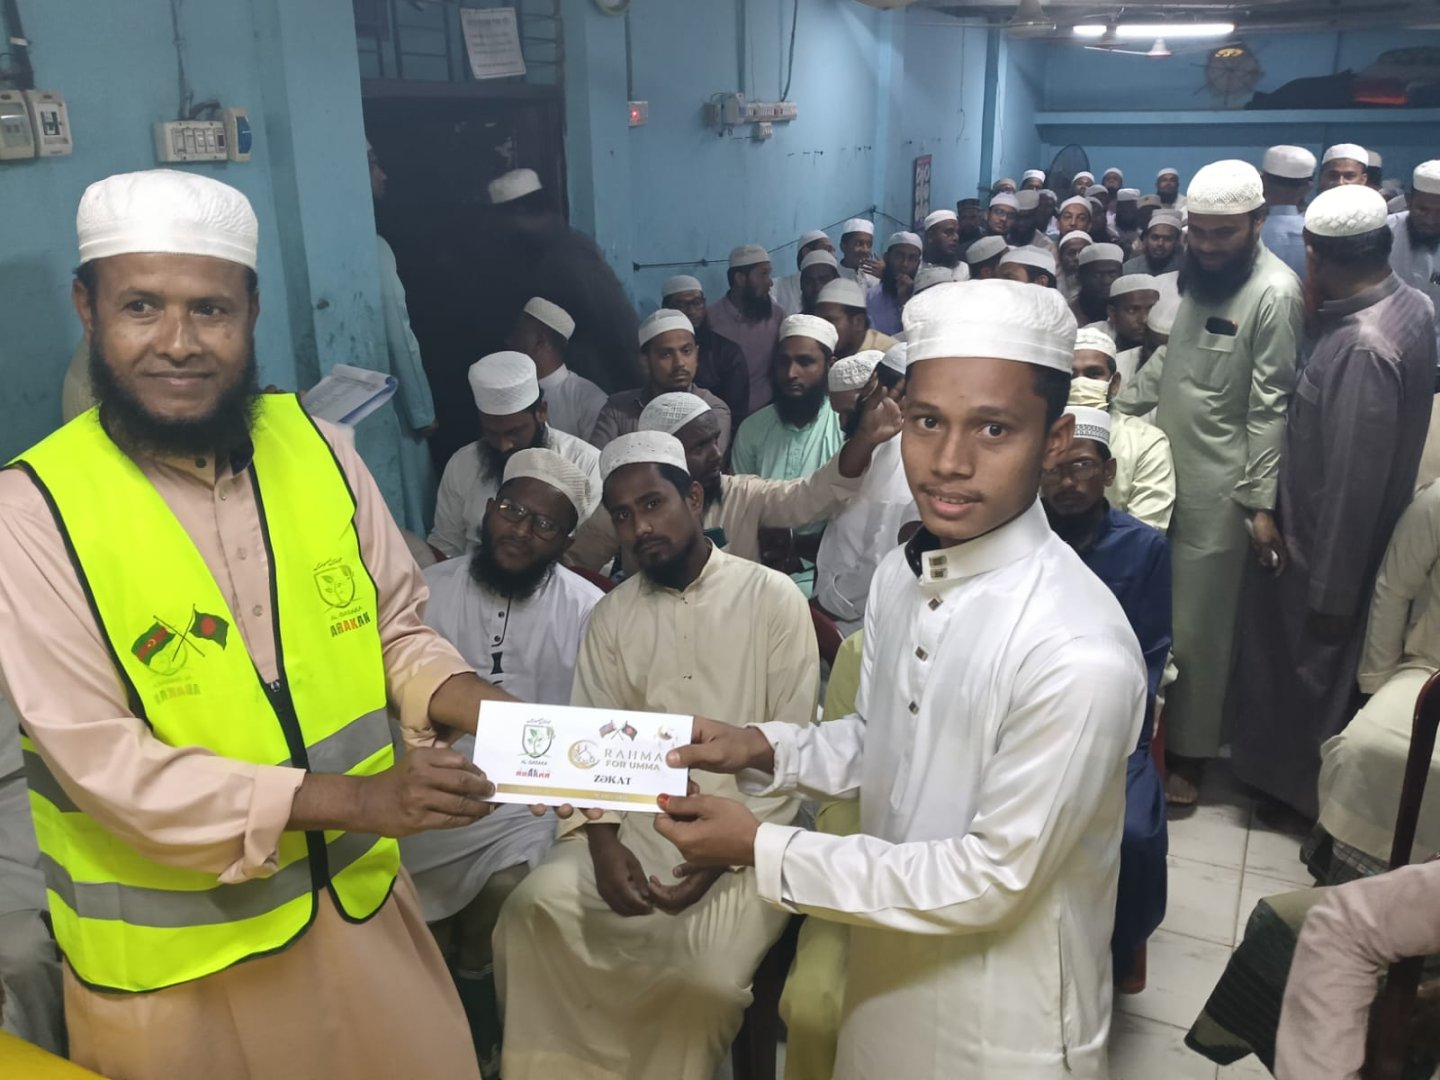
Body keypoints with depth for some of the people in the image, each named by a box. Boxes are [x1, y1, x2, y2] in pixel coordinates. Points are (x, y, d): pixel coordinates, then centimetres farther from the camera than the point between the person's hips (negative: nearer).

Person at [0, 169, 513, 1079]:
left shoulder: (318, 447, -4)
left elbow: (397, 632, 3)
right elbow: (105, 764, -19)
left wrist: (485, 710, -16)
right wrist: (347, 799, -24)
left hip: (358, 897, 4)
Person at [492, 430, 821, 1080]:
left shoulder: (773, 599, -4)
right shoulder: (611, 616, 7)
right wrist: (604, 842, -14)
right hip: (638, 821, 3)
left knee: (706, 973, -27)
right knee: (537, 909, -21)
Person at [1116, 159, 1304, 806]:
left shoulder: (1275, 293, -15)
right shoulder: (1199, 274, 10)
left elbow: (1270, 406, -17)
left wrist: (1262, 502, -17)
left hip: (1217, 487, -7)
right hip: (1164, 469, 7)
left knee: (1196, 627, 4)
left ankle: (1188, 752, 21)